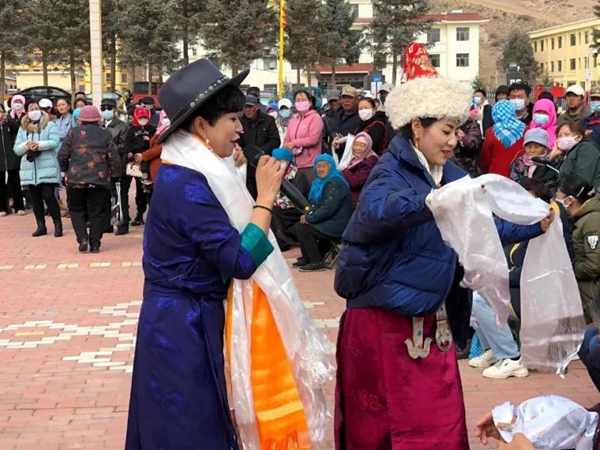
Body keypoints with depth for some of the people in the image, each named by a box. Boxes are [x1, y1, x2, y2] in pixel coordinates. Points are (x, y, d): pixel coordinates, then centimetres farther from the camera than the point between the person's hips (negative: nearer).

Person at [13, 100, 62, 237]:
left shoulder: (50, 125, 3)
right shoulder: (22, 128, 14)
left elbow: (55, 142, -12)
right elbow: (16, 149, 7)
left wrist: (39, 144, -25)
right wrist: (27, 144, -14)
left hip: (47, 168, -4)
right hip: (29, 169, 4)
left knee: (48, 196, -9)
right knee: (35, 198, 7)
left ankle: (58, 225, -1)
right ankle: (41, 226, 14)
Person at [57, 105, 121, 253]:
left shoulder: (74, 133, -1)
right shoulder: (106, 134, 1)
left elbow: (62, 155, 0)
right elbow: (114, 158, 0)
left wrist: (65, 170, 16)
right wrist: (115, 173, 15)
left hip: (76, 179, 0)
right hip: (99, 180, 0)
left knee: (77, 209, 15)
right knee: (97, 212, 9)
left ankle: (82, 238, -1)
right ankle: (95, 244, 7)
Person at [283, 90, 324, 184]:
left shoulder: (315, 118, -3)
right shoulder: (293, 120, 16)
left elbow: (313, 139, -14)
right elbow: (286, 141, 15)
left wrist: (294, 143, -8)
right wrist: (291, 148, -8)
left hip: (310, 165, -6)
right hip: (294, 164, 6)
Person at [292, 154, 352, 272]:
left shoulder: (335, 183, -17)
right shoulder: (320, 182, 13)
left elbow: (328, 208, -24)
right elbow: (315, 204, 16)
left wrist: (309, 218, -15)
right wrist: (308, 216, -5)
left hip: (337, 224, -9)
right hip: (327, 222, 9)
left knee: (303, 230, -17)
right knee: (297, 227, 5)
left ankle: (317, 262, -10)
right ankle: (307, 258, 16)